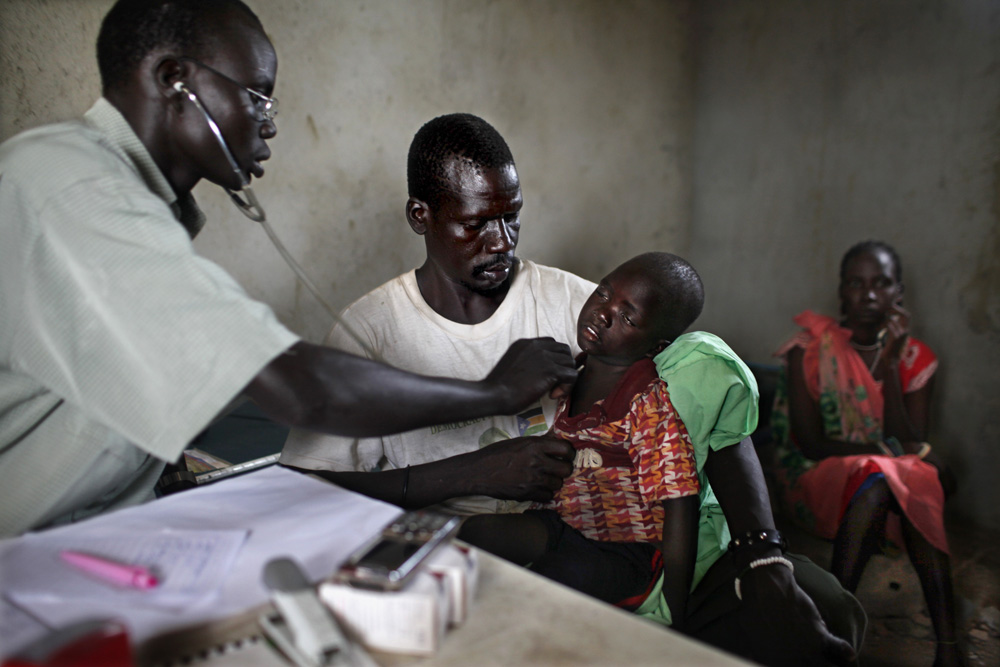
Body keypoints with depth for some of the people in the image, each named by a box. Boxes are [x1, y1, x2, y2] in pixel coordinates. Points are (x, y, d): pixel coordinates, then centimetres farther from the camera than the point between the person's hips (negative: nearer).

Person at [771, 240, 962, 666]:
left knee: (917, 481, -31)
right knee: (877, 478, -34)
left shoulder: (914, 358, 5)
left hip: (897, 479, 3)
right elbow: (811, 443, -10)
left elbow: (909, 444, -8)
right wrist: (887, 451, -21)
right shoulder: (811, 350, -5)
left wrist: (890, 365, -15)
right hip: (817, 478, -3)